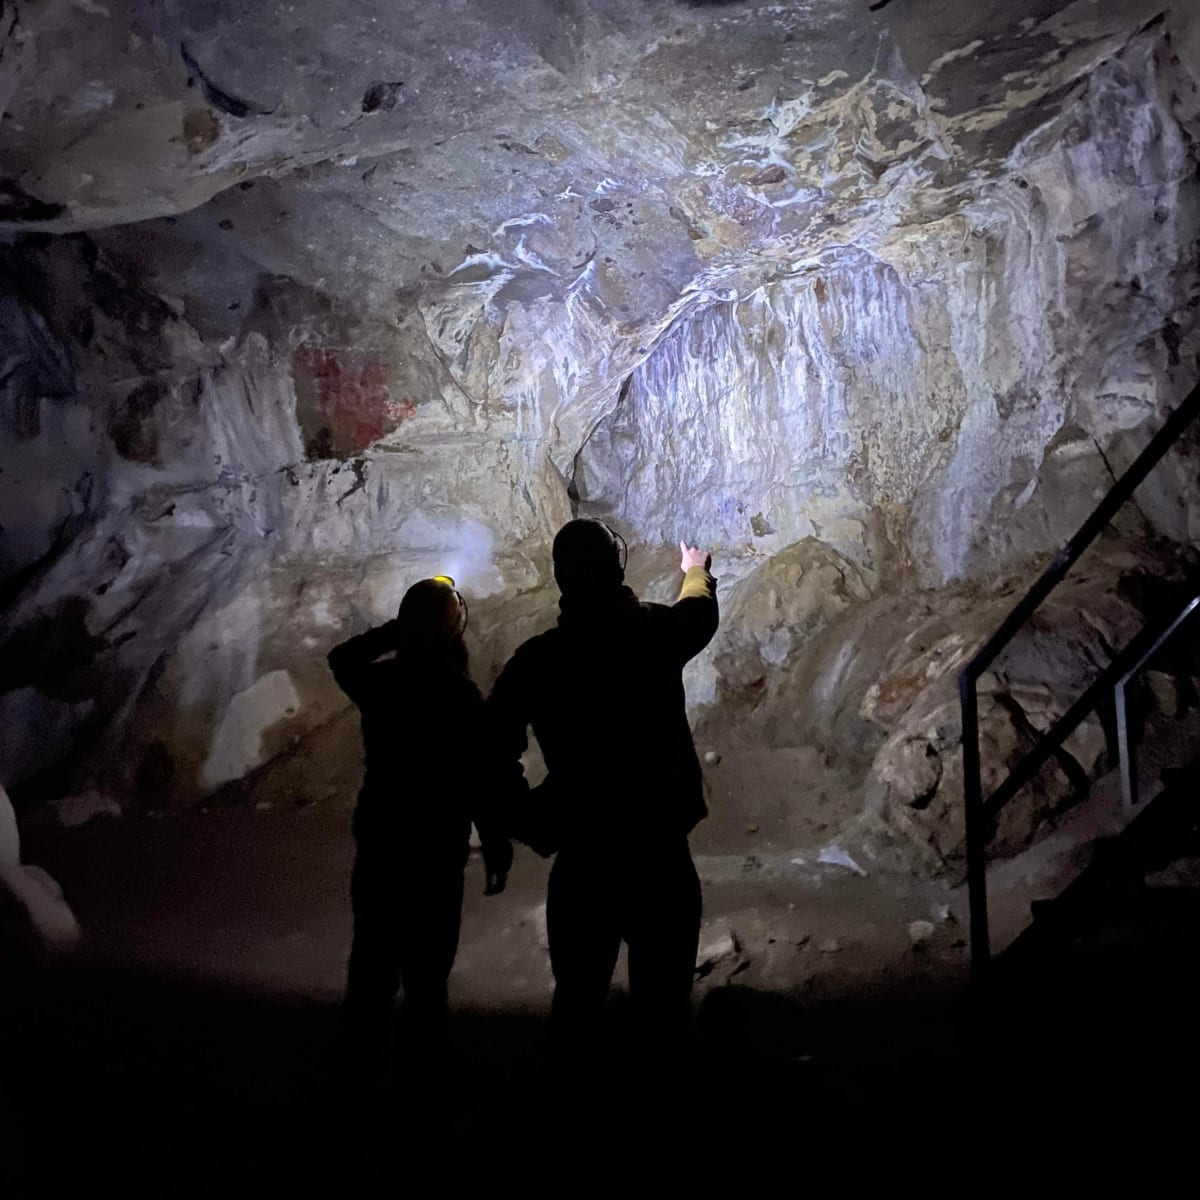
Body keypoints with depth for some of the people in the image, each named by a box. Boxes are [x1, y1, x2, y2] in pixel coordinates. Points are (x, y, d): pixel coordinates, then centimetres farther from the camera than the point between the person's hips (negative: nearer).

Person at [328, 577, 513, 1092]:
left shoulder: (379, 681, -4)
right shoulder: (460, 695, -18)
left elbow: (341, 657, 20)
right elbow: (481, 779, -16)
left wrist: (395, 629, 14)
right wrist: (497, 847, -6)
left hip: (379, 840, 5)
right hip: (437, 848, -4)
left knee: (373, 958, 15)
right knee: (426, 967, 7)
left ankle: (364, 1066, 25)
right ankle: (421, 1066, 15)